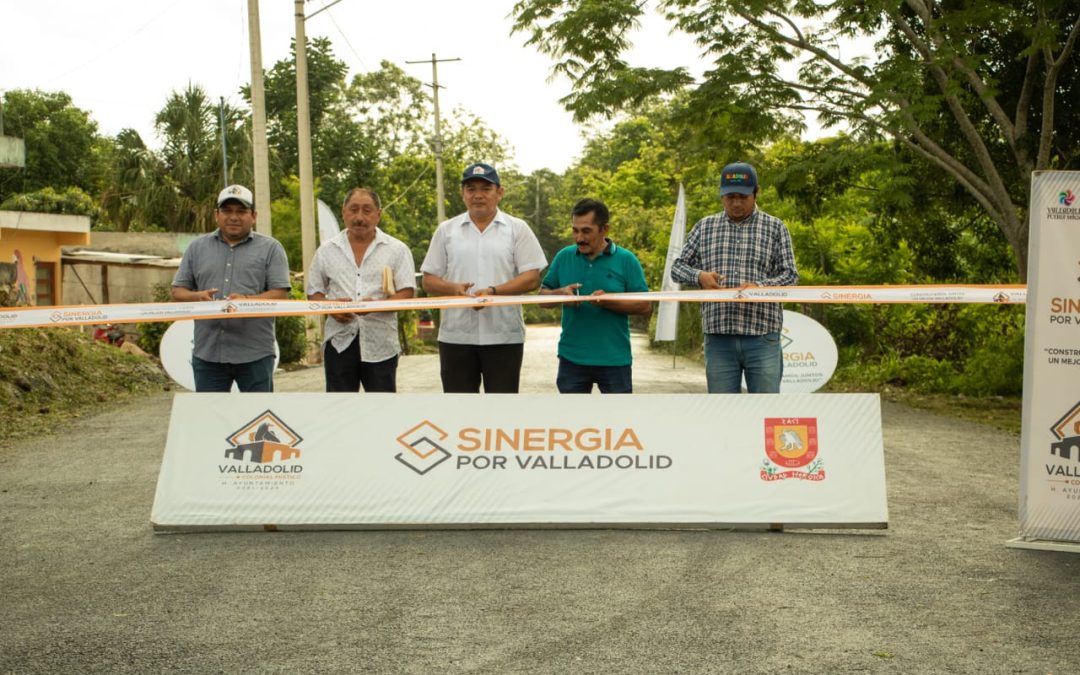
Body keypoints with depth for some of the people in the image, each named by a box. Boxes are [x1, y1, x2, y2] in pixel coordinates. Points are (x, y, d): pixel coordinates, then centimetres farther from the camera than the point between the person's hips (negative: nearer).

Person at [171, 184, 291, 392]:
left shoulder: (270, 248, 4)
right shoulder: (197, 248, 13)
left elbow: (280, 294, -3)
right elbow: (178, 291, 12)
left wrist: (247, 300, -20)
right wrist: (196, 297, -10)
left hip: (255, 354, -2)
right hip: (207, 353, 3)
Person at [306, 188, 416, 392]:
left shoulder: (397, 249, 3)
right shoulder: (326, 251, 10)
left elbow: (407, 293, -3)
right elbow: (314, 293, 13)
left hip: (381, 343, -1)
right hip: (340, 341, 2)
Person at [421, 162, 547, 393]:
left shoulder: (517, 229, 3)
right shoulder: (446, 230, 9)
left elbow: (531, 278, -4)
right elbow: (429, 280, 9)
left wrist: (494, 291, -18)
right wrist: (453, 288, -13)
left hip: (504, 336, -2)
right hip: (456, 336, 2)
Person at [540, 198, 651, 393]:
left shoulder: (626, 260, -3)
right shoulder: (564, 257, 5)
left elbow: (645, 306, -6)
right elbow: (543, 296, 10)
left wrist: (609, 301, -21)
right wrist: (560, 294, -13)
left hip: (614, 359, -2)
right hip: (572, 358, 3)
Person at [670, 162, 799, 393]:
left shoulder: (775, 227, 6)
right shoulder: (705, 227, 12)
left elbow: (790, 275, 1)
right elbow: (677, 267, 11)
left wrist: (760, 287, -18)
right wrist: (699, 276, -11)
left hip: (762, 338, -2)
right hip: (719, 339, 2)